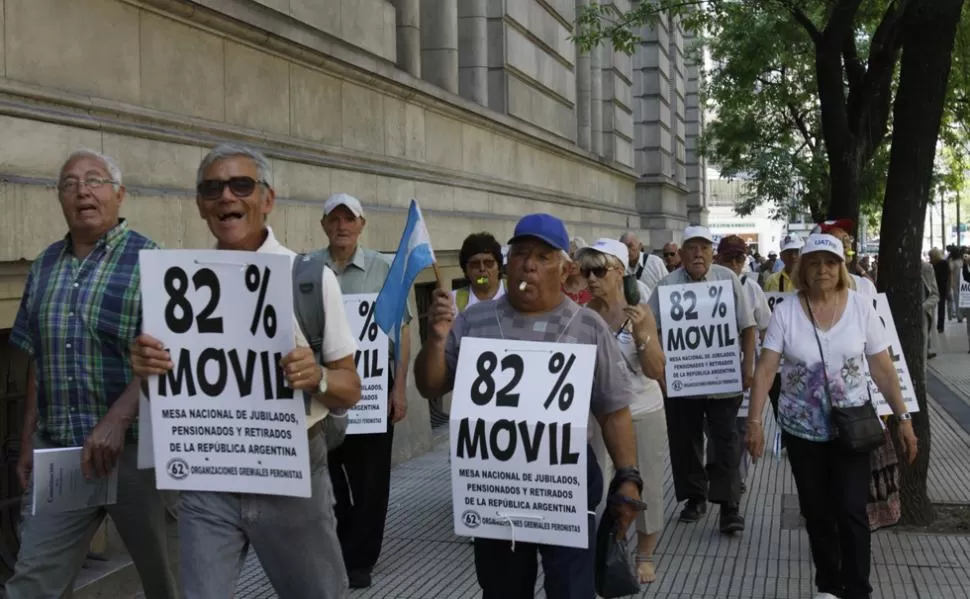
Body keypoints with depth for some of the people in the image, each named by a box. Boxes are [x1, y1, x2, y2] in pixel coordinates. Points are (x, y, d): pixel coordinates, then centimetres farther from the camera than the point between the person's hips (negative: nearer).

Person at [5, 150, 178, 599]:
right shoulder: (44, 266, 12)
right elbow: (37, 361, 17)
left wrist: (116, 420, -25)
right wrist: (28, 441, 14)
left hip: (135, 446, -5)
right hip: (56, 449, 5)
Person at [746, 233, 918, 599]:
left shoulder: (861, 307, -6)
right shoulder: (786, 312, -8)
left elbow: (883, 368, -2)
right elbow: (765, 370, -10)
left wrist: (903, 418, -3)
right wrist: (754, 421, -18)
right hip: (802, 429, 1)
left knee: (851, 511, -6)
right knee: (817, 513, 11)